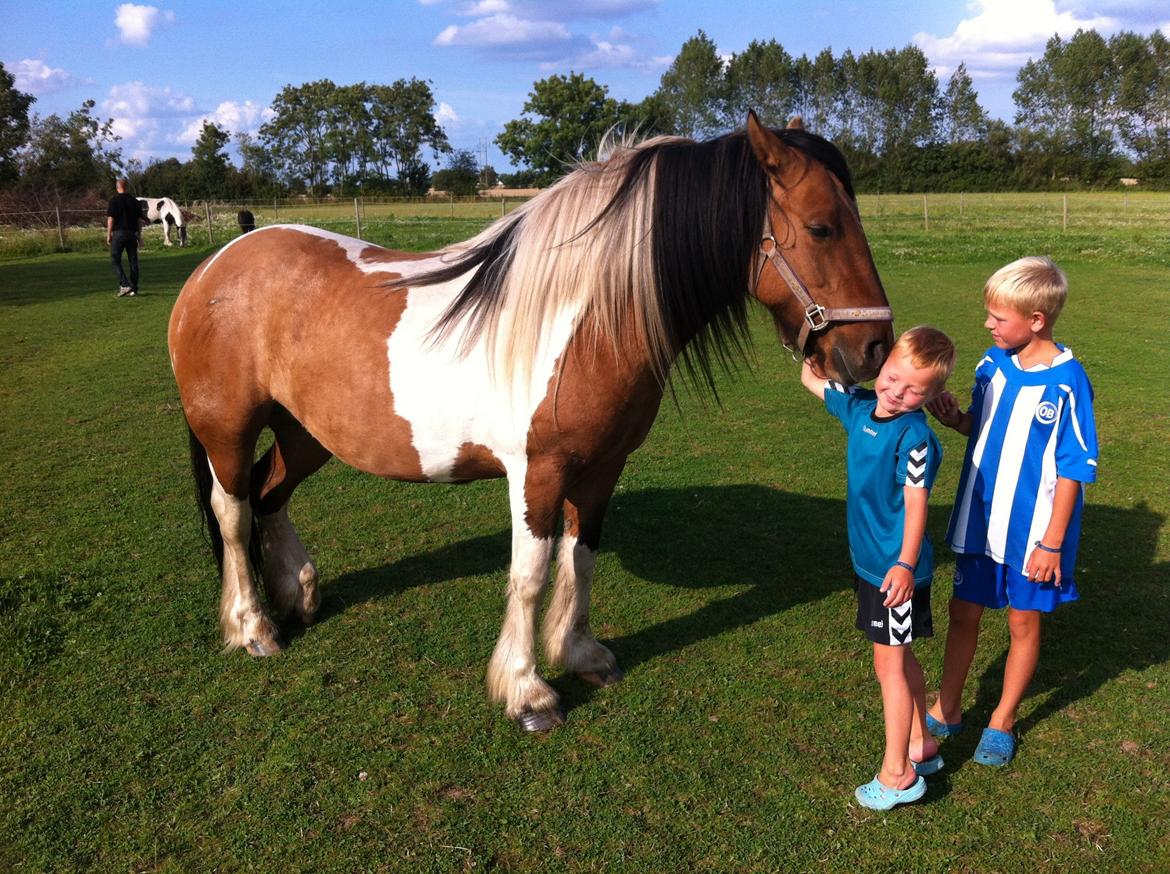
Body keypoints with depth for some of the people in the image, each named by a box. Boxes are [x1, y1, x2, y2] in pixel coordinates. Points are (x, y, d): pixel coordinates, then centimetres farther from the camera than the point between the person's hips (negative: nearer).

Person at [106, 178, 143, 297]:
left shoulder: (114, 201, -5)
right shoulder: (135, 201, 7)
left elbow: (110, 219, -9)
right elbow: (139, 219, 8)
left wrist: (108, 235, -3)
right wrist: (139, 235, 14)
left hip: (118, 233, -4)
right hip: (132, 233, 4)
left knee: (115, 260, 1)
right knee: (133, 261, 6)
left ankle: (124, 285, -13)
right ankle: (133, 289, 6)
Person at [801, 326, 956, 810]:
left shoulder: (914, 436, -21)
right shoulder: (859, 406, 1)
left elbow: (915, 503, -26)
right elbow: (811, 378, 15)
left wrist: (905, 563, -34)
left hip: (897, 570, -8)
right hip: (868, 560, 8)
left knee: (890, 665, 3)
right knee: (900, 657, 21)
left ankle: (897, 774, 18)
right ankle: (921, 744, 38)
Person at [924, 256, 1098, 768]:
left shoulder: (1067, 382, -18)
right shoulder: (992, 364, -2)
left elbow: (1073, 470, -14)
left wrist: (1052, 543, -14)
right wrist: (956, 419, -11)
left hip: (1032, 533, -5)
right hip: (980, 522, 5)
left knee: (1024, 623, 13)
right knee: (963, 613, 14)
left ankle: (1003, 721, 32)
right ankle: (947, 710, 32)